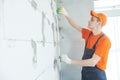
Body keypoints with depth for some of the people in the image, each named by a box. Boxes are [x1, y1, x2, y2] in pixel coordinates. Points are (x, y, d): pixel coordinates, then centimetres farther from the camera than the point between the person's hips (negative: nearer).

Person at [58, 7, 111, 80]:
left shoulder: (104, 40, -20)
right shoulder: (89, 34, 2)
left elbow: (93, 62, -25)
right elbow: (76, 26, 13)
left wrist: (70, 61, -24)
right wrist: (66, 15, 3)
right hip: (85, 72, 6)